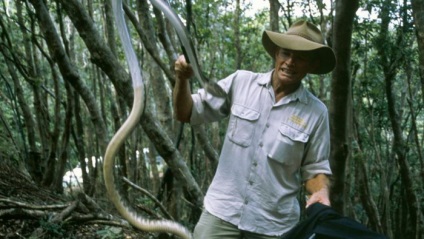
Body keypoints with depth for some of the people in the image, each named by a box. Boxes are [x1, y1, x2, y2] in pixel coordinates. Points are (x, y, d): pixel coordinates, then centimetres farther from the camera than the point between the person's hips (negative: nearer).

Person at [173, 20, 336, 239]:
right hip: (221, 212, 0)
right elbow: (186, 113, 1)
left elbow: (314, 168, 4)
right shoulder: (240, 82, -3)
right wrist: (182, 79, -16)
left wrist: (321, 192, -16)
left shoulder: (316, 112, -4)